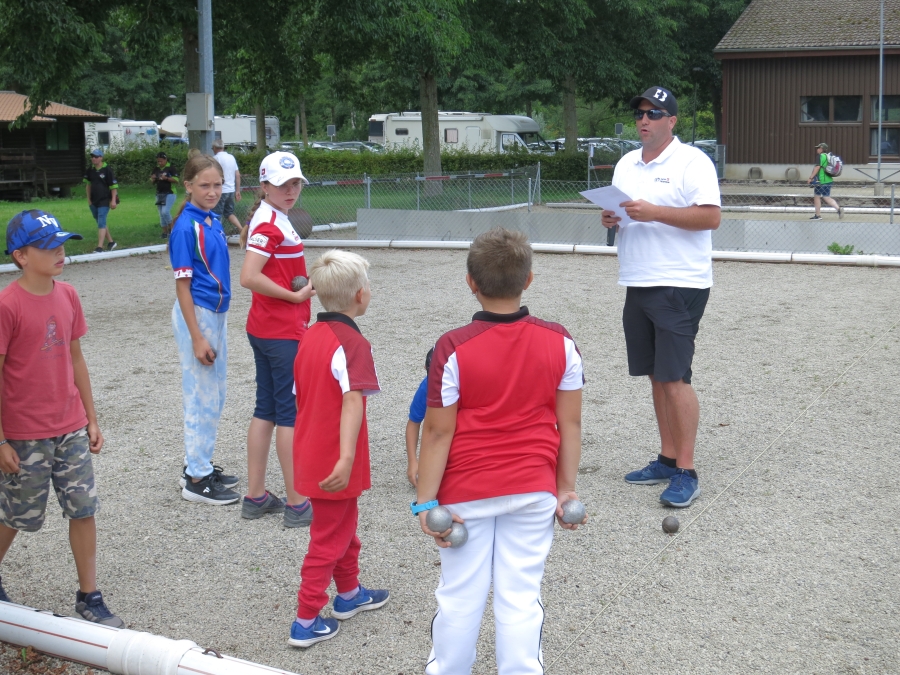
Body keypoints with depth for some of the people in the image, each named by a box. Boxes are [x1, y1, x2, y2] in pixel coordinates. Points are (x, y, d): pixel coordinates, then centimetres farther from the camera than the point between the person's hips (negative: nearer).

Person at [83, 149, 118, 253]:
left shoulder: (107, 169, -11)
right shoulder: (90, 169, 5)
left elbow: (114, 186, -11)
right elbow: (88, 184, 16)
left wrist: (113, 200, -15)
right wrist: (89, 198, 14)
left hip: (104, 201, -7)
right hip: (93, 201, 7)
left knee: (101, 223, -14)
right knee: (100, 223, 15)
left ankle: (99, 247, -17)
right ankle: (111, 242, 31)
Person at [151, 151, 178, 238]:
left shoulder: (170, 168, -8)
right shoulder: (156, 169, 9)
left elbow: (176, 180, -13)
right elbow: (152, 182, 14)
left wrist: (166, 178, -24)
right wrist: (153, 178, -8)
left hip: (169, 193, -6)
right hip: (159, 194, 6)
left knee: (165, 211, -20)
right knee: (161, 214, 7)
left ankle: (171, 228, 0)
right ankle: (165, 232, 15)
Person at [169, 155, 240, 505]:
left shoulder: (213, 221, 8)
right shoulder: (186, 227, -16)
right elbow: (182, 285, -17)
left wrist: (216, 325, 16)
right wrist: (197, 338, -19)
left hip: (216, 314, 9)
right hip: (196, 316, -9)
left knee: (213, 398, 16)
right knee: (203, 400, -2)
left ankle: (199, 466, 27)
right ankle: (196, 479, 8)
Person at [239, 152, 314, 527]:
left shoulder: (274, 219, 14)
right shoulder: (269, 224, -16)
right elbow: (250, 277, -26)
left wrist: (301, 318, 15)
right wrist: (296, 296, -17)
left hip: (266, 329, 10)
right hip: (281, 333, -10)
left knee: (267, 410, 13)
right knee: (292, 412, -3)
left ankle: (256, 496, 20)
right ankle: (297, 503, 4)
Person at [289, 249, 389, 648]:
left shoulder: (310, 336, 5)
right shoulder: (353, 343, -21)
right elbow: (352, 401, -32)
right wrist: (346, 459, -40)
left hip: (311, 454, 8)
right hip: (333, 464, -8)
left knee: (344, 526, 26)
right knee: (329, 539, 5)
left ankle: (349, 594, 43)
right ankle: (306, 623, 13)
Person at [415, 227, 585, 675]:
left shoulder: (453, 347, -15)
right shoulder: (560, 342, -7)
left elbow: (438, 432, -12)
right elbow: (570, 423, -2)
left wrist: (425, 501, -6)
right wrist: (567, 488, 8)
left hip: (466, 493, -1)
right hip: (534, 490, 2)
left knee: (459, 596, 13)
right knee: (521, 597, 9)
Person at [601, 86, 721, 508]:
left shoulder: (691, 162, -7)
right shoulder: (626, 165, 16)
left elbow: (711, 217, -16)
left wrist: (654, 212, -22)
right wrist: (611, 220, 1)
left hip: (679, 285, -7)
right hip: (637, 284, 8)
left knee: (674, 377, -10)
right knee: (656, 376, 11)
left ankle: (686, 473, -4)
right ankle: (667, 460, 20)